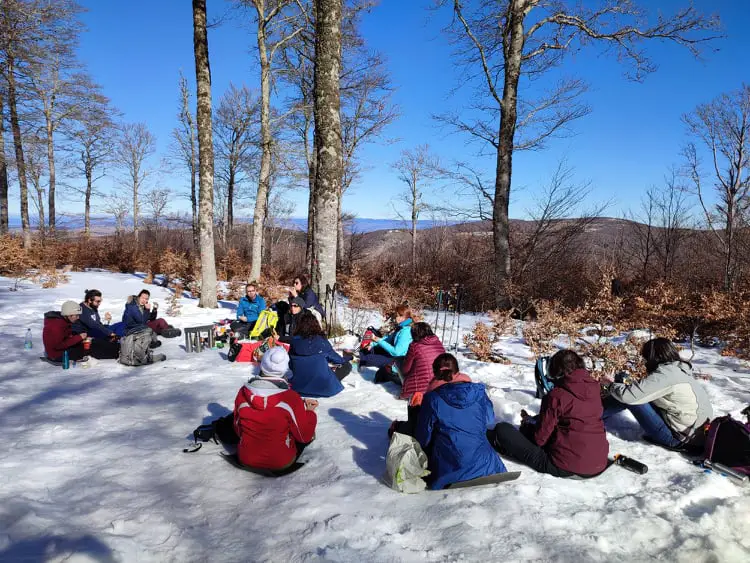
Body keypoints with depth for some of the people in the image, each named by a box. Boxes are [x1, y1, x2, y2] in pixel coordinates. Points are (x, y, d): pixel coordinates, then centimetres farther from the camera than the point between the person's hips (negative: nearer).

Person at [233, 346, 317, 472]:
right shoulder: (291, 398, -21)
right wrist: (310, 412, 7)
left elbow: (238, 429, 4)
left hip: (245, 458, 4)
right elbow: (305, 436, -9)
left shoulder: (243, 392, -10)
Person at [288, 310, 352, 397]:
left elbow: (291, 365, 5)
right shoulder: (321, 341, -12)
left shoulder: (294, 341, -5)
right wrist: (349, 357, 26)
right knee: (347, 365, 9)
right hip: (323, 388, -5)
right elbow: (336, 358, 5)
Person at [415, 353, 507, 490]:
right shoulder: (479, 392, -5)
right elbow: (490, 420, 13)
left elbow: (423, 437, -3)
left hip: (447, 472, -1)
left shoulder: (432, 399, -12)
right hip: (482, 464, 1)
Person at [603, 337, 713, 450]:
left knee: (631, 397, -10)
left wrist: (613, 386, -3)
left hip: (682, 439, -8)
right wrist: (629, 384, 10)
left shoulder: (665, 374, -22)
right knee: (641, 395, 8)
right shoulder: (679, 369, 4)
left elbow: (628, 395, -23)